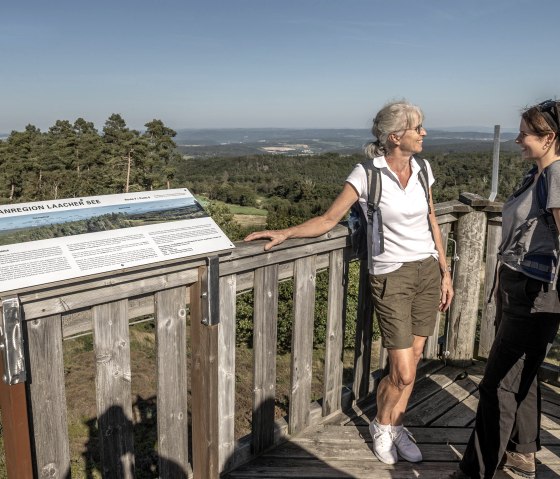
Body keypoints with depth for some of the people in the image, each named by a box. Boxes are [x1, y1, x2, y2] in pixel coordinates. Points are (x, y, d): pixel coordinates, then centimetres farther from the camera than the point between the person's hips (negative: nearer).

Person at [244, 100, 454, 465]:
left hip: (428, 271, 5)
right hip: (391, 277, -5)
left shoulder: (422, 168, 3)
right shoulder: (367, 173, -12)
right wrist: (285, 233, -22)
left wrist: (445, 272, 12)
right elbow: (329, 220, -10)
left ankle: (396, 427, 34)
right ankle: (381, 426, 29)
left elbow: (432, 223, 12)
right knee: (403, 373, -3)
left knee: (412, 360, 11)